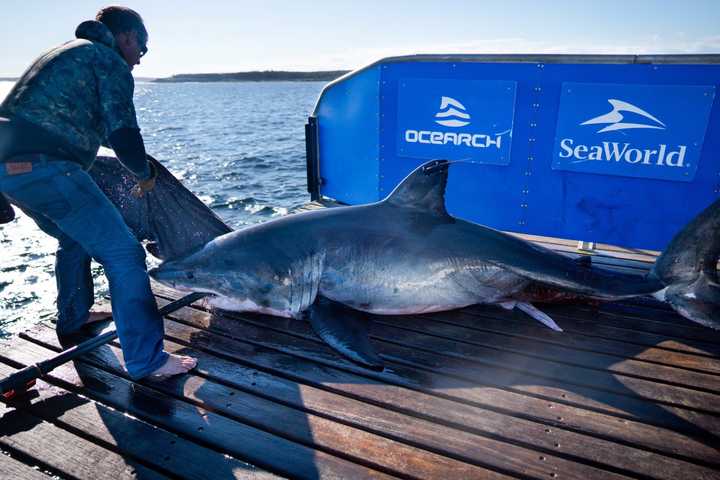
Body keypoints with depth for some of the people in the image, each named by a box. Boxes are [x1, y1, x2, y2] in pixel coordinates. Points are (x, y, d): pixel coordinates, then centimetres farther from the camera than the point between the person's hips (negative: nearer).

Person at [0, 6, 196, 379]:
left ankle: (73, 317, 45)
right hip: (44, 167, -10)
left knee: (75, 238, 29)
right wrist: (146, 174, 9)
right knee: (123, 253, -10)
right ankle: (146, 359, -9)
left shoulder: (66, 53, 29)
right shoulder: (110, 61, 2)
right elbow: (122, 135, -8)